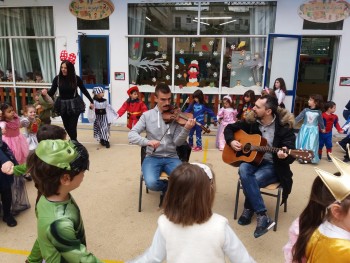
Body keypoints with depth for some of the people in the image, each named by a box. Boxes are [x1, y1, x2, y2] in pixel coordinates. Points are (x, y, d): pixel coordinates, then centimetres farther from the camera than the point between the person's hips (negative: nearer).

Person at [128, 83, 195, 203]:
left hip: (171, 158, 1)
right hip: (152, 157, 0)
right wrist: (147, 141, -26)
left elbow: (177, 142, -7)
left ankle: (167, 190, 9)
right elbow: (131, 135, -6)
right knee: (151, 183, -28)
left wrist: (186, 129, -27)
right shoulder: (147, 115, 1)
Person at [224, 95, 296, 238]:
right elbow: (230, 128, 11)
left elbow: (291, 156, -15)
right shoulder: (251, 121, -1)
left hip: (273, 166, -4)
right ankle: (262, 216, -26)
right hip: (252, 159, 4)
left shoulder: (284, 126, -13)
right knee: (243, 170, -31)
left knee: (253, 180, -33)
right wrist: (231, 141, -9)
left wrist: (284, 156, -39)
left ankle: (249, 209, -7)